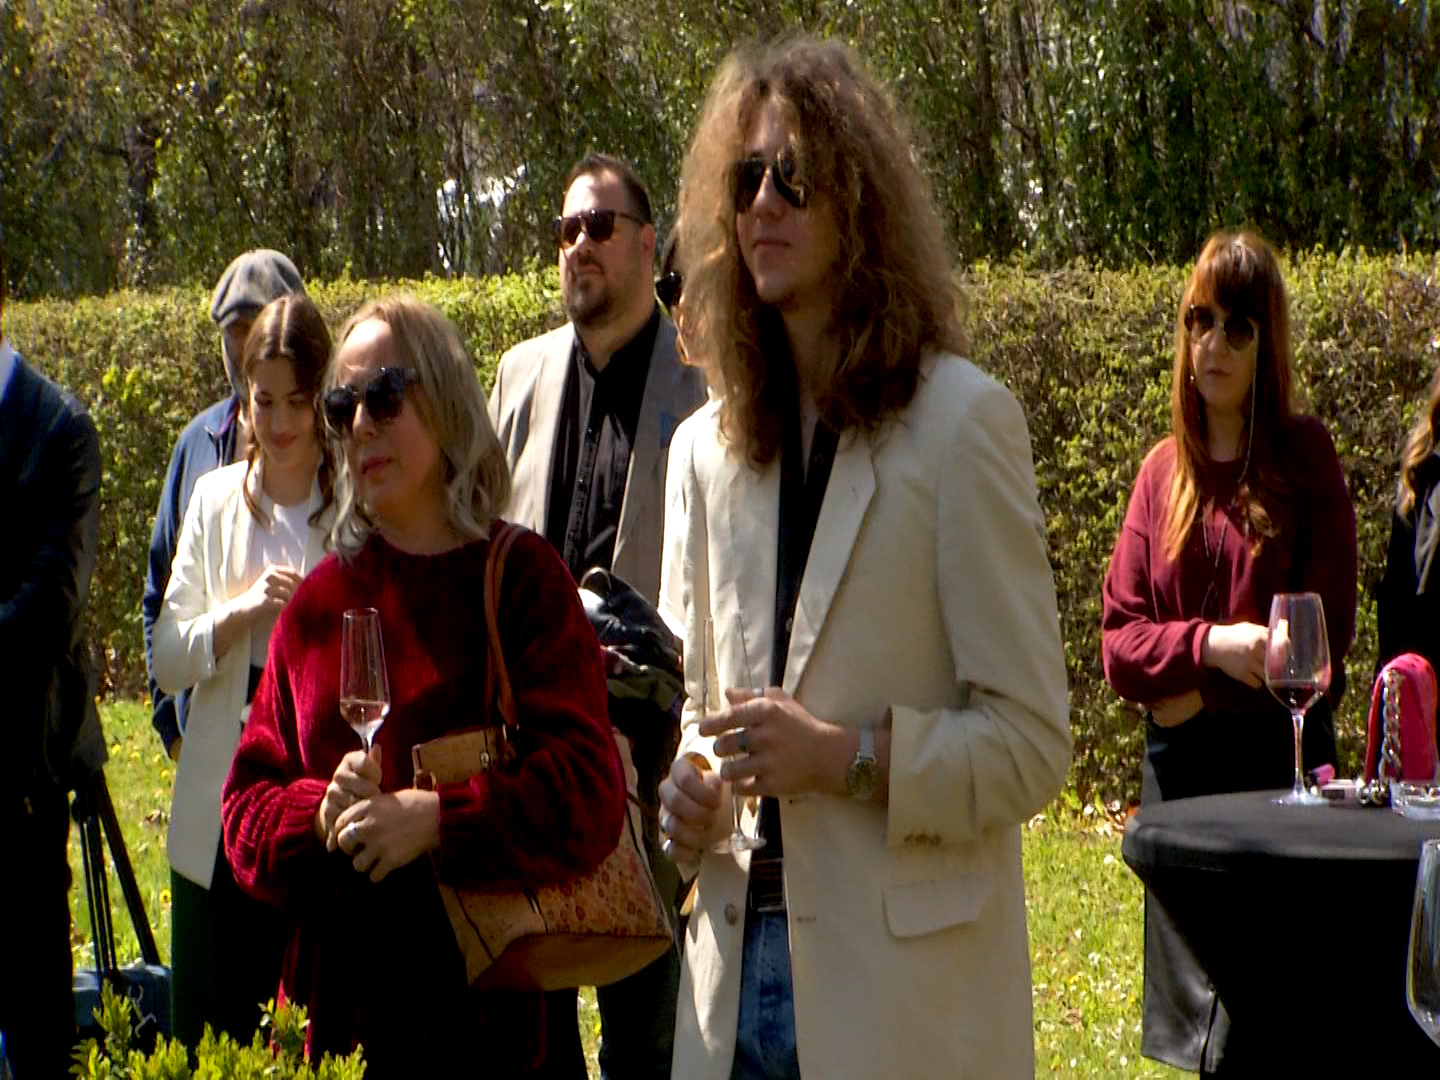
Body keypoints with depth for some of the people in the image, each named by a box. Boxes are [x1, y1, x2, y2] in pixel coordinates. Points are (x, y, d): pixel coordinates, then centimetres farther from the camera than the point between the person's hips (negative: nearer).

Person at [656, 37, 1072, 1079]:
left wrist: (845, 756, -19)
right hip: (737, 967, 5)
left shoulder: (961, 424, -6)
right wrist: (683, 785, -1)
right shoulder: (704, 449, 11)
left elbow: (1032, 739, -8)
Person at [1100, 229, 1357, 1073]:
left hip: (1280, 762, -4)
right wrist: (1209, 646, -13)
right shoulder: (1163, 471, 10)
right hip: (1180, 774, 4)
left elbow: (1326, 632, -4)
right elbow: (1118, 640, 6)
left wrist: (1198, 690, -9)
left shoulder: (1305, 456, 0)